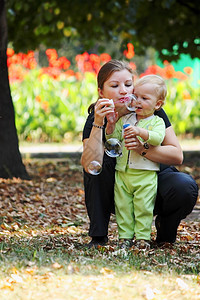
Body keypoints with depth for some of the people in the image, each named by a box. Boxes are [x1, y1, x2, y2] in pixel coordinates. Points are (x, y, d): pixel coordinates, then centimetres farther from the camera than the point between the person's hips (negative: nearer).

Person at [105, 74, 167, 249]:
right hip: (123, 173, 4)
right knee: (123, 206, 4)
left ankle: (143, 237, 3)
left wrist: (140, 132, -30)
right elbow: (112, 139, 9)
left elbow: (157, 138, -17)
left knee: (143, 207, -5)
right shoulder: (124, 119, 14)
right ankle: (125, 236, 11)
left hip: (146, 174, -4)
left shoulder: (157, 122, 3)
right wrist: (111, 124, -9)